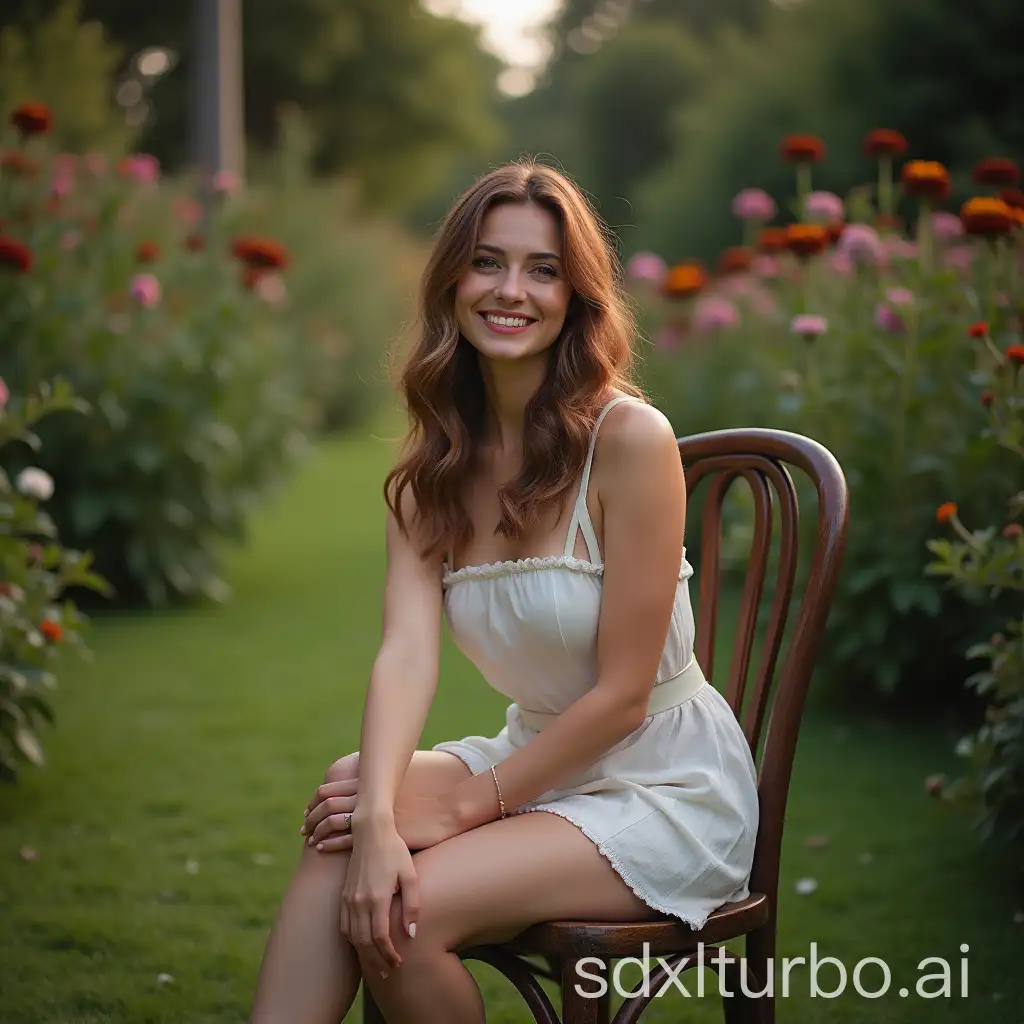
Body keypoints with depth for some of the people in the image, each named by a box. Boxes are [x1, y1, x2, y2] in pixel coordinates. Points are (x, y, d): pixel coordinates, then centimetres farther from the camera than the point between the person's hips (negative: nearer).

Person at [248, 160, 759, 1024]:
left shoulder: (629, 438, -18)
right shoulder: (432, 467, 1)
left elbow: (621, 694, -16)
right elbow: (406, 652, -14)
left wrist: (470, 802, -15)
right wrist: (378, 814, -30)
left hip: (663, 785, -5)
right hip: (537, 758, 5)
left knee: (408, 911, -26)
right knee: (343, 843, -24)